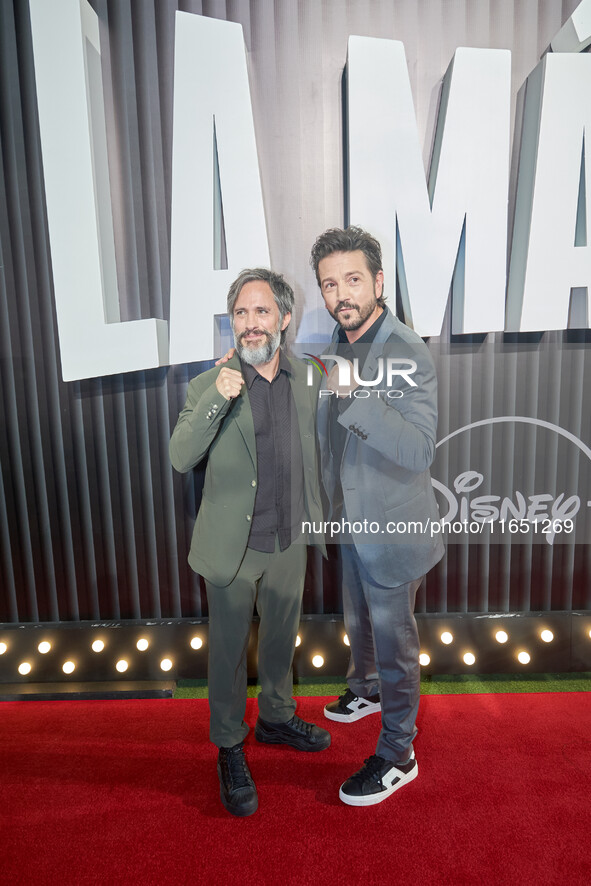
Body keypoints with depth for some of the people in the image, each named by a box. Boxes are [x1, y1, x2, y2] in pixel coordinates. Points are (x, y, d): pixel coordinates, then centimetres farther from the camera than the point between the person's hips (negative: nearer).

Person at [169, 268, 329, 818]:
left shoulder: (307, 380, 0)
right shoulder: (209, 386, -11)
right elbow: (181, 458, -20)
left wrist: (317, 519, 10)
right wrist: (216, 399, -32)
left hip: (290, 542, 4)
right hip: (233, 546, -3)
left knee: (280, 639, 22)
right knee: (229, 649, 13)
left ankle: (276, 718, 48)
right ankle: (229, 748, 36)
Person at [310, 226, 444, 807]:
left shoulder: (407, 353, -23)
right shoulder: (338, 343, 2)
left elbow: (418, 449, -33)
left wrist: (352, 394, -43)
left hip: (391, 527, -7)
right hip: (351, 519, 8)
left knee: (393, 639, 8)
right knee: (358, 622, 27)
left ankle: (397, 755, 29)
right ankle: (366, 691, 54)